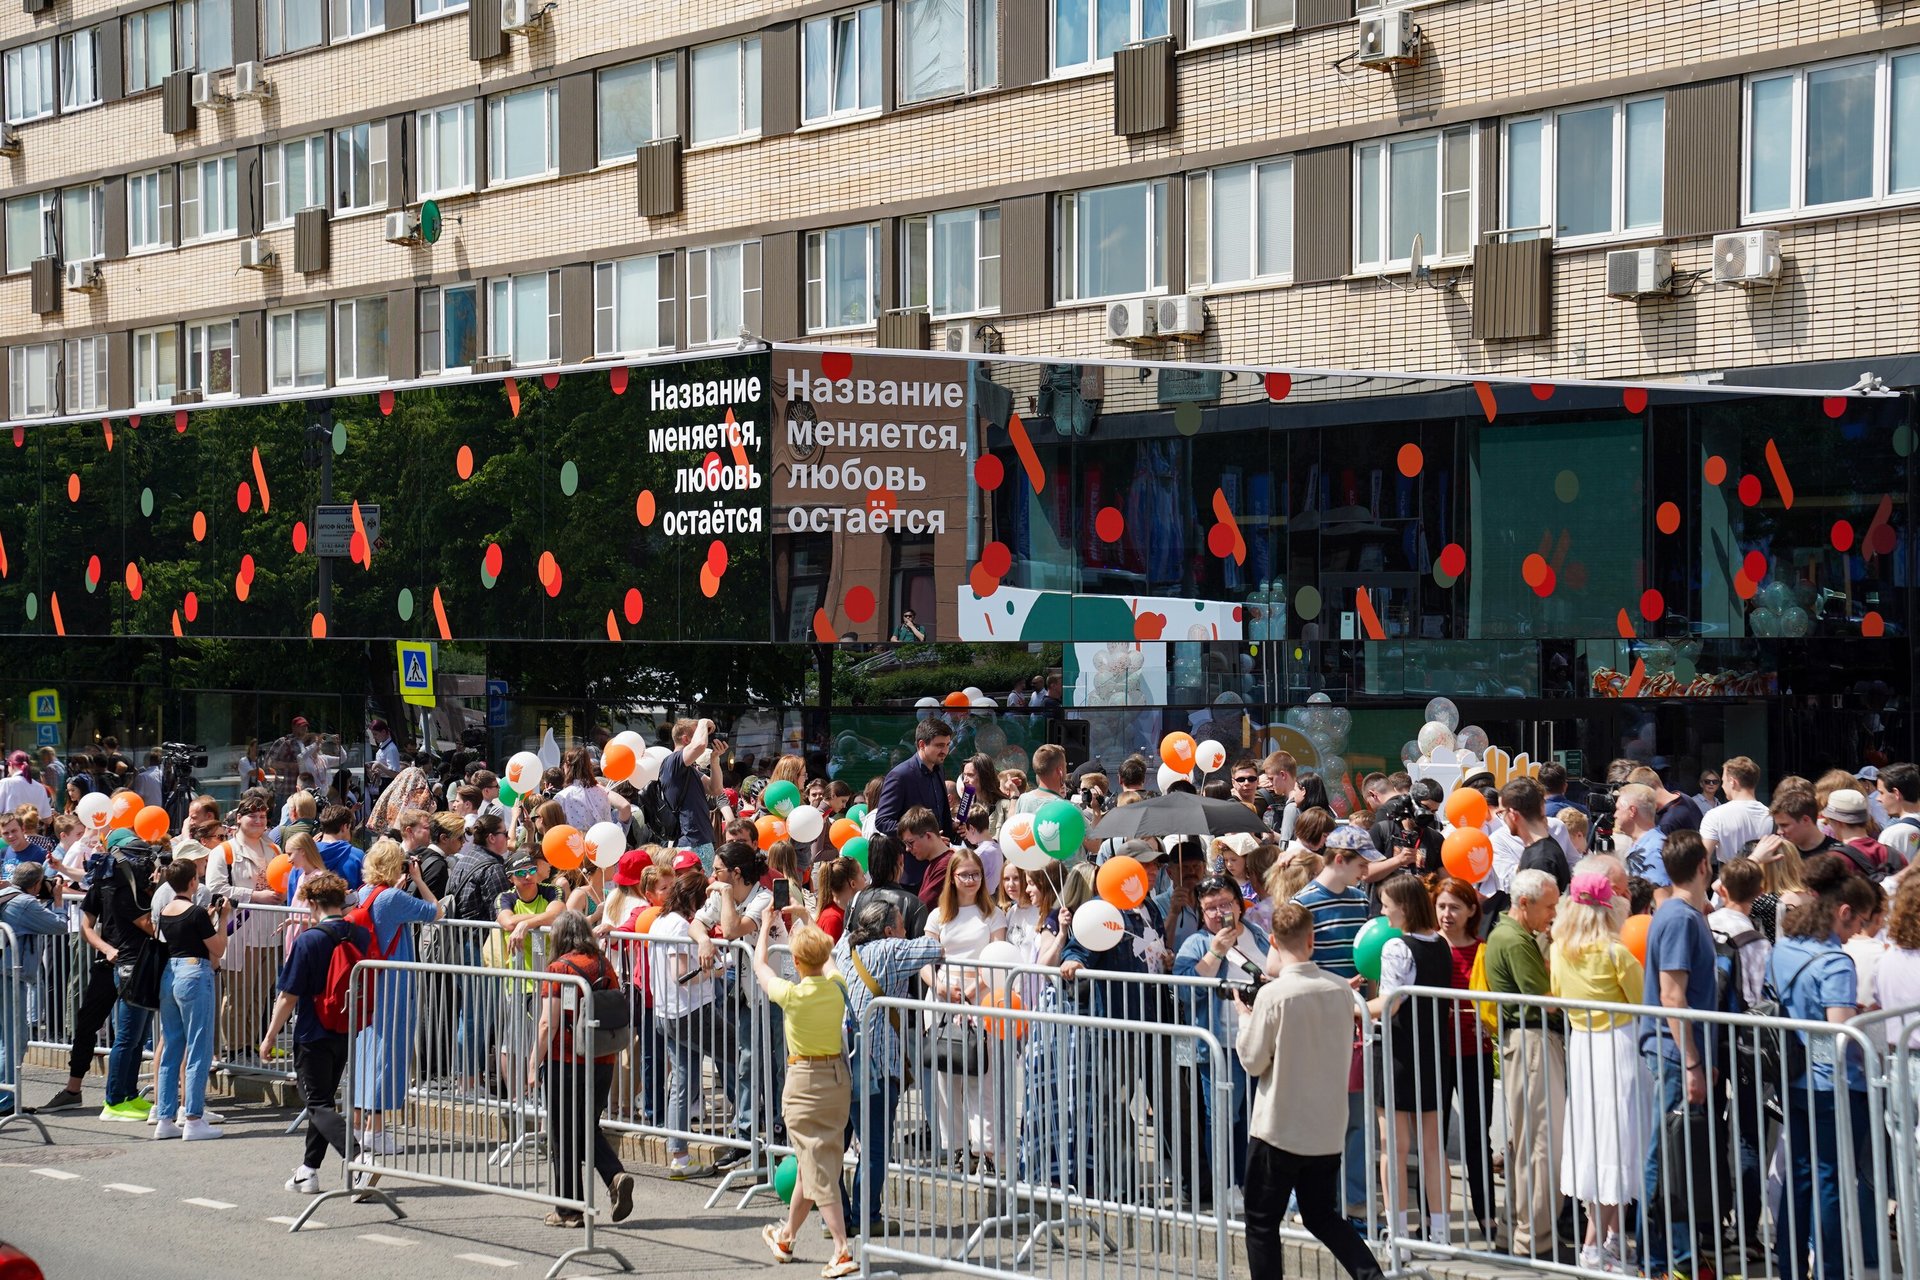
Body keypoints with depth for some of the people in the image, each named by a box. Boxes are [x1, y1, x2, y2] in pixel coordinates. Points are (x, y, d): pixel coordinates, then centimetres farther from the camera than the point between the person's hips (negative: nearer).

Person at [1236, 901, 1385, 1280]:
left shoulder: (1273, 995, -17)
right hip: (1328, 1129, 5)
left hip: (1279, 1128, -5)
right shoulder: (1341, 989, -2)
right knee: (1322, 1216, 18)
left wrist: (1245, 1016, 6)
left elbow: (1252, 1061, -11)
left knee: (1262, 1223, 8)